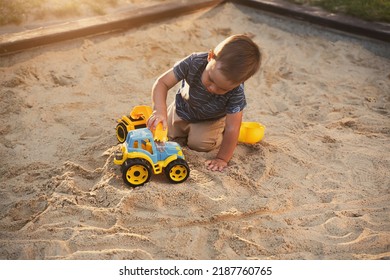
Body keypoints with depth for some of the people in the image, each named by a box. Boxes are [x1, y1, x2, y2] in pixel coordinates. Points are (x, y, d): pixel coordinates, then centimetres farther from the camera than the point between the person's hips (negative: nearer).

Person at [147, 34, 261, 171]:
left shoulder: (236, 92, -40)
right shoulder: (194, 62, -37)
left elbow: (232, 129, -35)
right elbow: (162, 83, -33)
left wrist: (222, 158, -30)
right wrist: (160, 110, -48)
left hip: (211, 119, -2)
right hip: (183, 109, 2)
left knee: (198, 144, -18)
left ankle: (219, 132, 12)